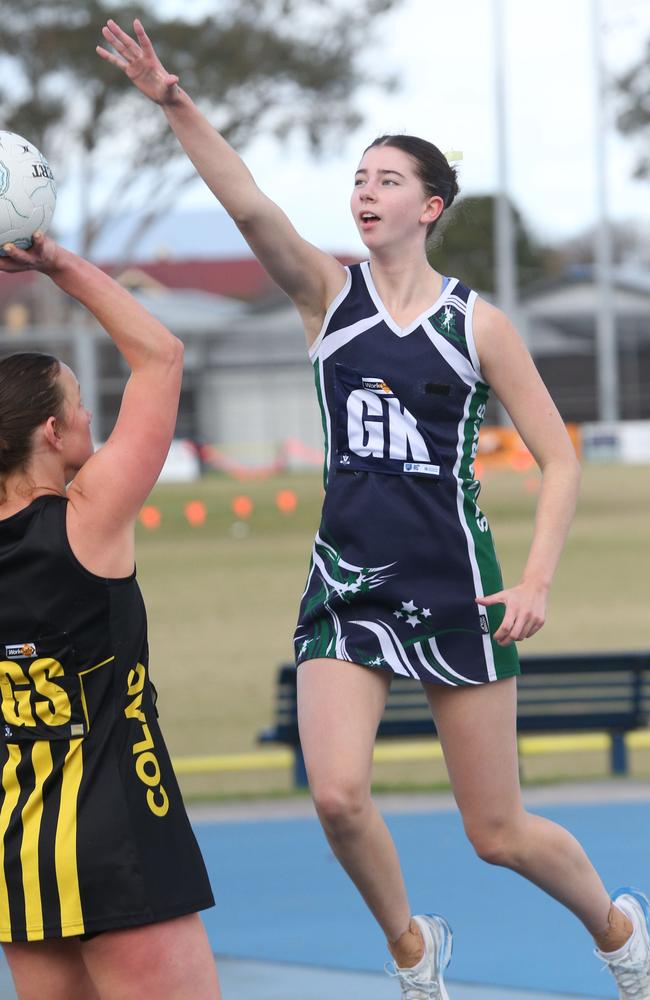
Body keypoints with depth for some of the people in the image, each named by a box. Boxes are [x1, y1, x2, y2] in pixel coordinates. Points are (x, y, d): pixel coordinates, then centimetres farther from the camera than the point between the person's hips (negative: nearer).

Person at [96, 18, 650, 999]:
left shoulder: (478, 322, -1)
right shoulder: (328, 292, 2)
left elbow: (560, 458, 1)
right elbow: (250, 208, -15)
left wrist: (537, 578, -12)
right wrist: (177, 107, -31)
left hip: (453, 585, -2)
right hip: (347, 579, 2)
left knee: (499, 834, 3)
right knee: (338, 796, -18)